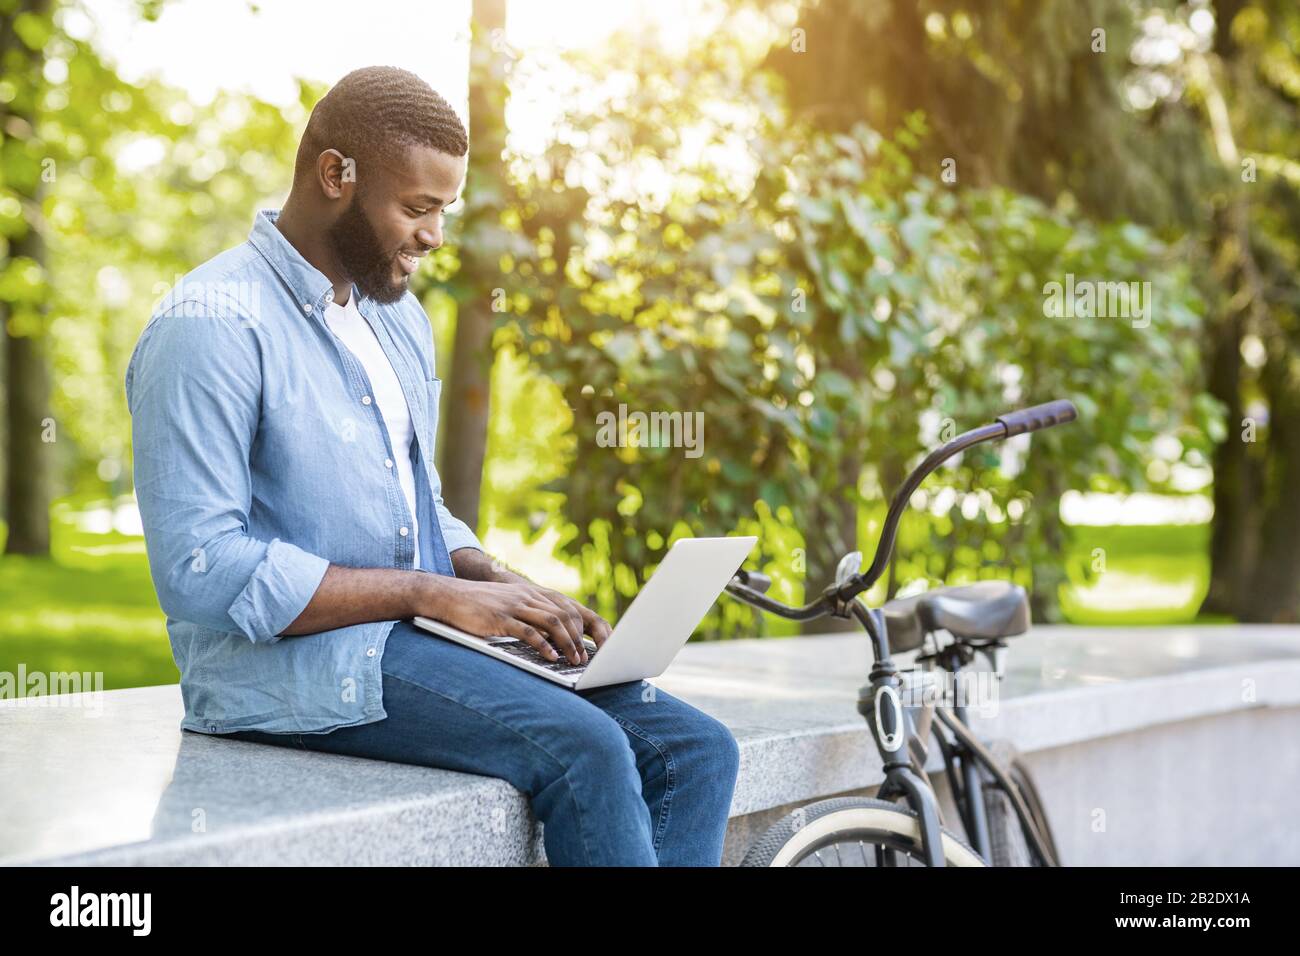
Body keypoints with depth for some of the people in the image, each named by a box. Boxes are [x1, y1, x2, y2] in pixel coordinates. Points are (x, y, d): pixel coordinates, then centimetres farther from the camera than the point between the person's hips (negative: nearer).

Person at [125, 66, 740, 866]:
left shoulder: (398, 315, 16)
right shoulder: (213, 325, -12)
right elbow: (200, 570, -20)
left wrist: (512, 591, 2)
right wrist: (431, 593, -19)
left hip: (415, 632, 8)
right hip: (290, 660, -8)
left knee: (699, 750, -8)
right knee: (583, 749, -28)